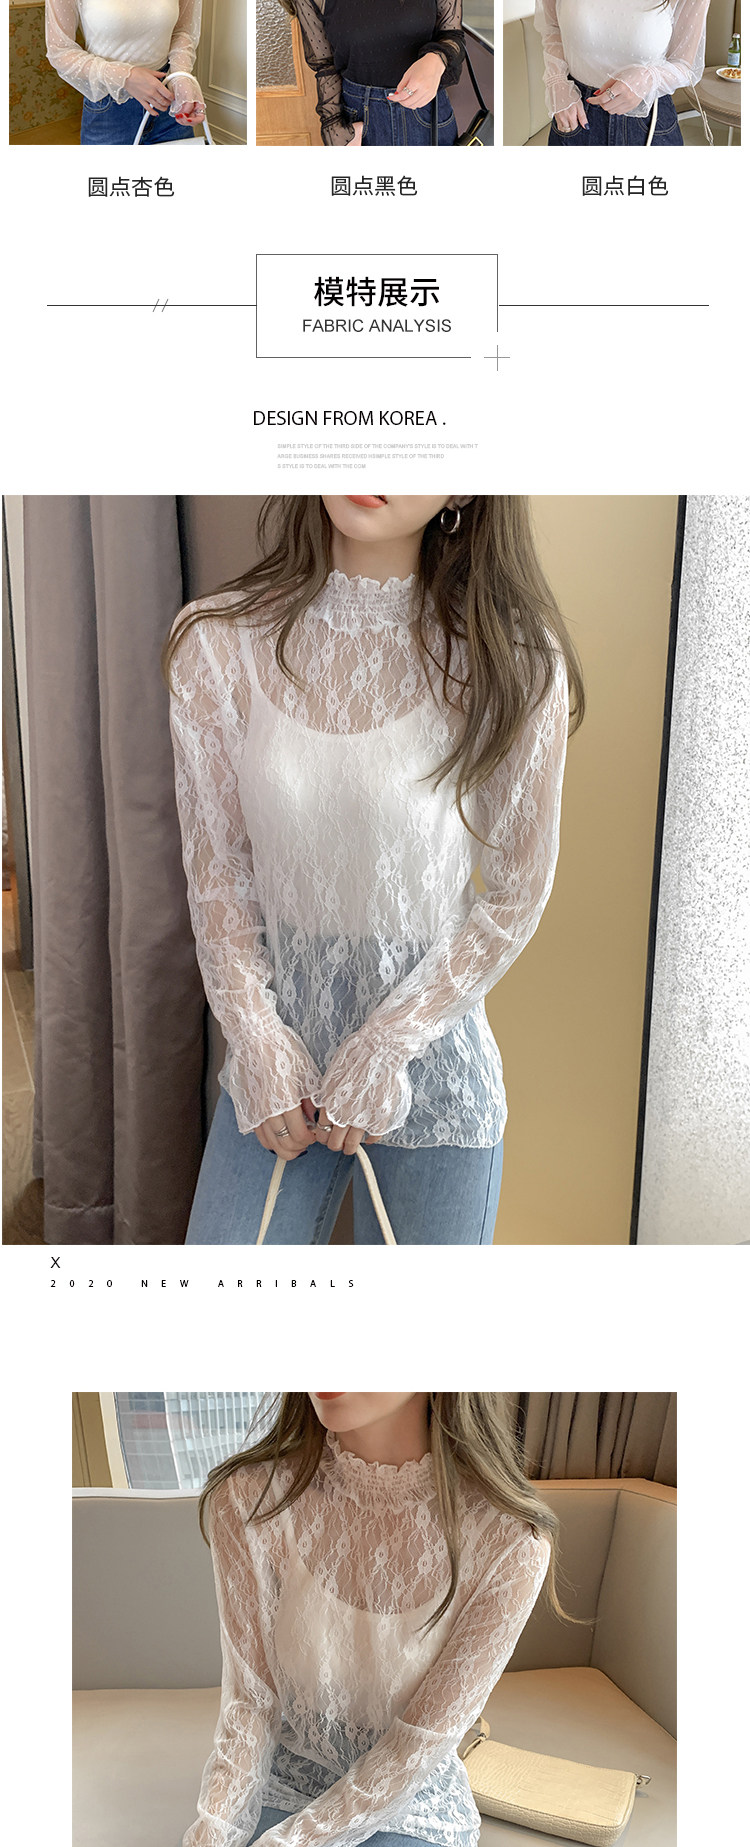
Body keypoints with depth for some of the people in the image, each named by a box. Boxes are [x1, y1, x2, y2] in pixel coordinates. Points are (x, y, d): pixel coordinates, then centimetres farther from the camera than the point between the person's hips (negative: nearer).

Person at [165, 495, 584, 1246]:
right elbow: (215, 873, -1)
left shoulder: (512, 657, -12)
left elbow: (517, 893, -6)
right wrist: (257, 1041, -7)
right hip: (275, 1049, 2)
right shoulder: (219, 642, -7)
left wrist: (385, 1046, -10)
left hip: (429, 1056, -1)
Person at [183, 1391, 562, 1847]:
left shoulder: (511, 1539, -26)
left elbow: (422, 1743, -18)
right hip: (283, 1781, 1)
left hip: (412, 1802, -1)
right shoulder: (247, 1499, -20)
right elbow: (250, 1699, -11)